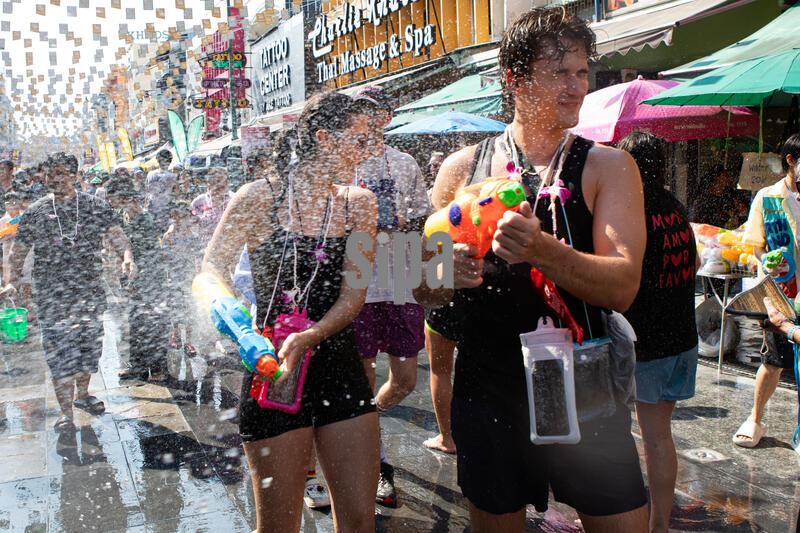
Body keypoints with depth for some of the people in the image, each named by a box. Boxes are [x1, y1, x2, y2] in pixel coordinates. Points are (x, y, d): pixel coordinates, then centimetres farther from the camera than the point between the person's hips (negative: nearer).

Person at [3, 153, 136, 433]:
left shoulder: (95, 206, 2)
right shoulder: (35, 212, 2)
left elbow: (116, 233, -9)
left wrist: (127, 256, -29)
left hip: (90, 291, 2)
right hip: (51, 294, -2)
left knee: (90, 342, 11)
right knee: (60, 348, -5)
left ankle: (82, 394, 33)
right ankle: (65, 411, 4)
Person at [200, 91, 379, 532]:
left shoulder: (358, 203, 6)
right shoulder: (259, 197, -4)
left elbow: (353, 295, -2)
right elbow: (211, 270, -1)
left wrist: (311, 336, -20)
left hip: (338, 362, 4)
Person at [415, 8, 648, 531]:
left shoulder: (608, 166, -2)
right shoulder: (463, 168, 1)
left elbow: (622, 286, -15)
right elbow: (424, 291, 5)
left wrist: (542, 251, -31)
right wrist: (446, 274, -18)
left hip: (586, 393, -1)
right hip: (487, 393, 1)